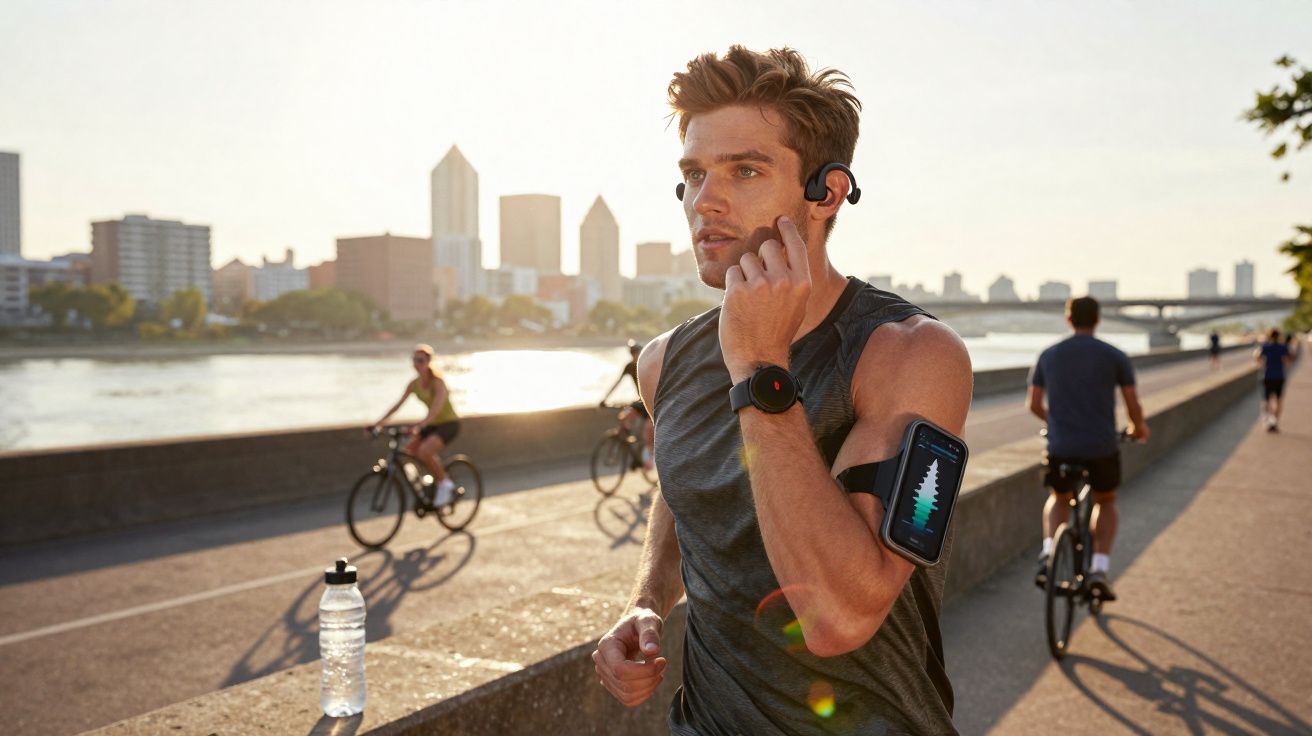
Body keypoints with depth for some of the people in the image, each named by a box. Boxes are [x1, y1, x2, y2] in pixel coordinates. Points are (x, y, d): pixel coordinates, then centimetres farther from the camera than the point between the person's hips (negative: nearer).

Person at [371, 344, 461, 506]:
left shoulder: (437, 381, -20)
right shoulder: (414, 384, 0)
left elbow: (437, 406, -35)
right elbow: (398, 404, -2)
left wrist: (421, 424, -51)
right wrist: (380, 422, -12)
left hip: (449, 424, -8)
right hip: (433, 424, 8)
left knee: (424, 451, -28)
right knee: (408, 452, -2)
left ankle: (445, 483, -7)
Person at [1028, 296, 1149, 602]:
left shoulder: (1048, 356, 6)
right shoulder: (1115, 356, 0)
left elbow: (1034, 405, 11)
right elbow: (1133, 407, 1)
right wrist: (1139, 428, 23)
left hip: (1060, 449, 1)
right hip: (1102, 449, -1)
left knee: (1059, 499, 28)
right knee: (1106, 503, 26)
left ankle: (1048, 554, 3)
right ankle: (1100, 569, 9)